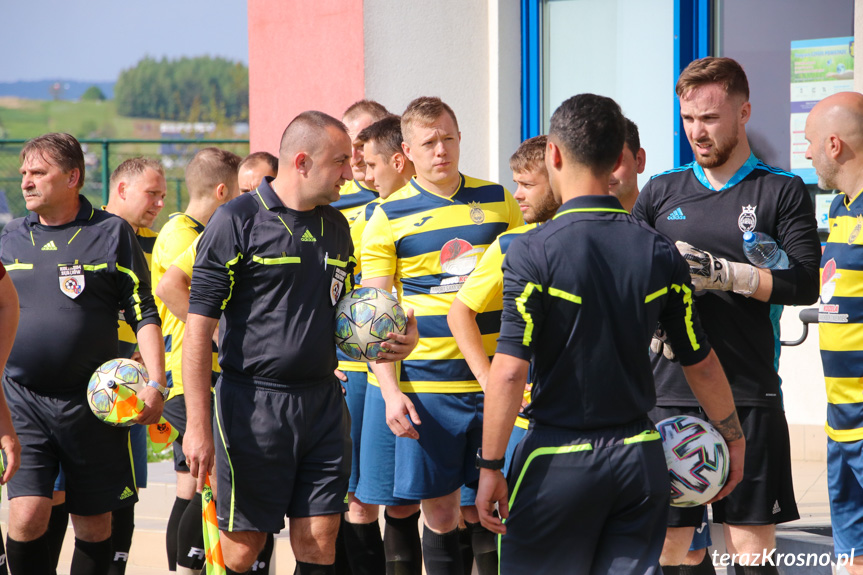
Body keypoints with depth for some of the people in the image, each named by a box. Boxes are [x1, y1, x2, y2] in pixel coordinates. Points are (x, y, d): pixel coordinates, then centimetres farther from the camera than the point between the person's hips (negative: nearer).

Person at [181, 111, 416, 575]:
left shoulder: (336, 227, 14)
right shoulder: (237, 221, -7)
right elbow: (199, 325, -10)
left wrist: (387, 340, 1)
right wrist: (197, 425, -15)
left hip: (324, 404, 6)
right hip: (254, 403, -6)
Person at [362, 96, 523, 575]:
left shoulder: (498, 201, 9)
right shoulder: (389, 217, 2)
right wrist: (390, 391, -10)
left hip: (494, 383, 1)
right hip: (426, 387, -1)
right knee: (439, 513, 2)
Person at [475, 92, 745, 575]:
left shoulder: (535, 250, -11)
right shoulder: (660, 253, 1)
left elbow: (509, 371, -16)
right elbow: (702, 364, 8)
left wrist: (491, 467, -10)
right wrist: (734, 439, 22)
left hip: (558, 459, -4)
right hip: (640, 457, 4)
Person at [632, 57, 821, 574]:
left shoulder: (782, 192, 5)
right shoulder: (661, 193, 13)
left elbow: (806, 283, -5)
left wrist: (726, 274, -15)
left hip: (749, 397, -2)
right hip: (669, 392, 2)